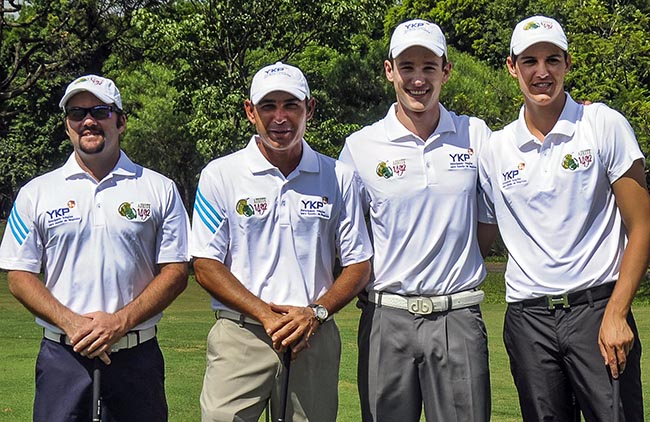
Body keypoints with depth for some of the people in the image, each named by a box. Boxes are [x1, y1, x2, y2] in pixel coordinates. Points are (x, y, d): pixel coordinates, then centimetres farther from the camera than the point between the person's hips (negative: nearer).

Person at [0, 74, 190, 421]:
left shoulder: (159, 190, 6)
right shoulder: (35, 193, 7)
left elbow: (175, 271, 2)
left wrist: (121, 321, -11)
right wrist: (71, 322, -11)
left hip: (137, 357, 0)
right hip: (62, 355, 0)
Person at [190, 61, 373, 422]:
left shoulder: (339, 179, 8)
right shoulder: (220, 175, 4)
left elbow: (358, 264, 9)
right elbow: (205, 265, 0)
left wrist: (315, 313, -8)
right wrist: (267, 314, -11)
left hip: (315, 339, 2)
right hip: (240, 336, -1)